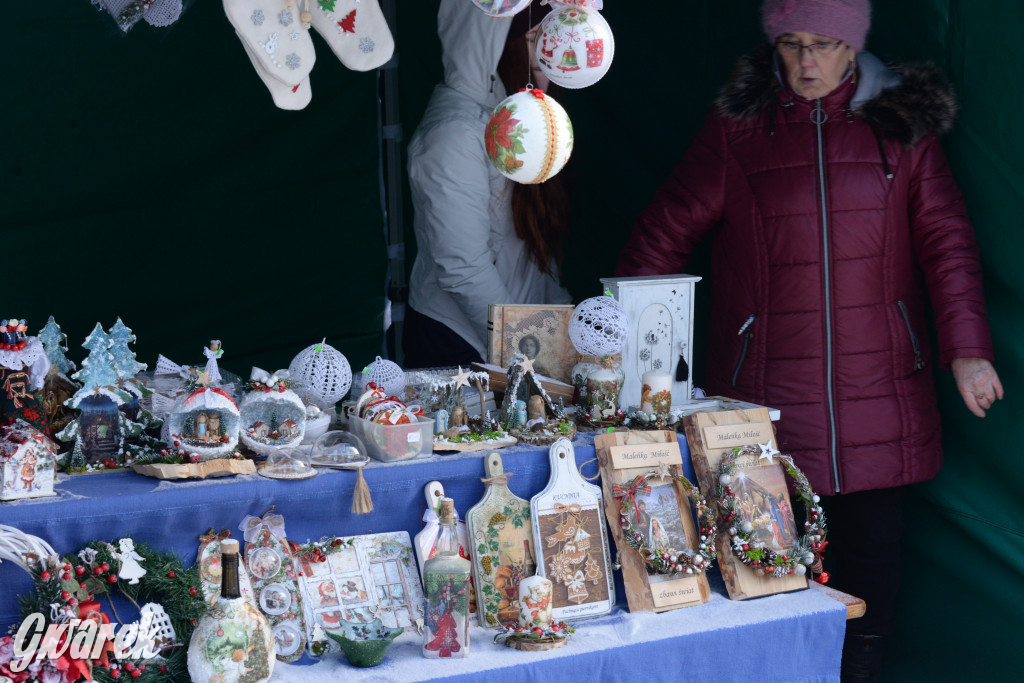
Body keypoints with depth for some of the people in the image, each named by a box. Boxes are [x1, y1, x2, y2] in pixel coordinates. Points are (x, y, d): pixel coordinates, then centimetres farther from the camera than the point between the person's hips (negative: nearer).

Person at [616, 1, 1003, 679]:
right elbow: (665, 235, 4)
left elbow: (946, 238, 5)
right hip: (768, 392, -1)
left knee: (872, 542, 7)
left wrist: (966, 348, -5)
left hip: (877, 392, 2)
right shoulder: (737, 127, 3)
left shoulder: (902, 122, 6)